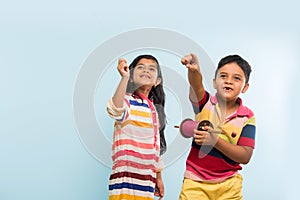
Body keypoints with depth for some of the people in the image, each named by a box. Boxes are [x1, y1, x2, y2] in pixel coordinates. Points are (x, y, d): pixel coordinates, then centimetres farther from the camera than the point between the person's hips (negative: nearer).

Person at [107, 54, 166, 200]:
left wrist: (158, 177, 22)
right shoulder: (127, 100, -4)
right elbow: (116, 111, -30)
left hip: (147, 178, 7)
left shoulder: (154, 109, 17)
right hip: (126, 175, -7)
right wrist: (124, 78, -35)